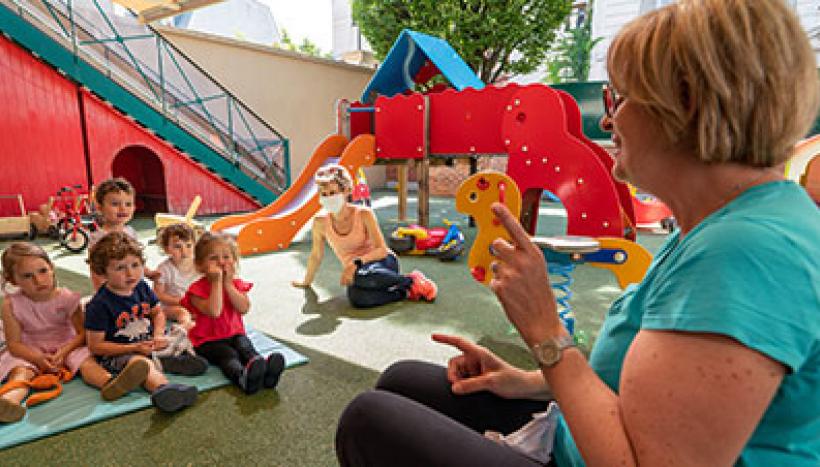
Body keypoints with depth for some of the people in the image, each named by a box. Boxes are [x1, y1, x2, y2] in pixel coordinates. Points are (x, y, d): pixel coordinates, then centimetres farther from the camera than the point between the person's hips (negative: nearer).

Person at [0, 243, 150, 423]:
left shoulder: (66, 298, -11)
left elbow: (82, 333, -8)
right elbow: (15, 343, -10)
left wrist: (64, 351, -26)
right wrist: (39, 358, -27)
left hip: (67, 348, -1)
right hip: (31, 353, 1)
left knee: (85, 358, -29)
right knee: (20, 368, -30)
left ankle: (108, 382, -58)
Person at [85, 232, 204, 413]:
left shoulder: (141, 287, 1)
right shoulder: (99, 305, -16)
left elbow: (157, 312, 16)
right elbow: (95, 346, -14)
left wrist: (158, 335, -4)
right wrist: (135, 348, -21)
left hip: (148, 345, 7)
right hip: (116, 354, -7)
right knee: (141, 362, -37)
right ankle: (163, 387, -66)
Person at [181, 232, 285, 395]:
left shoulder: (237, 284, 7)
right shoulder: (197, 289, -7)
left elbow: (244, 308, -11)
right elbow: (214, 311, -24)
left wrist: (228, 284, -13)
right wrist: (217, 282, -21)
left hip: (235, 333, 4)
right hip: (208, 340, -3)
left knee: (246, 348, -26)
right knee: (228, 355, -31)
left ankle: (264, 370, -56)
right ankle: (242, 376, -62)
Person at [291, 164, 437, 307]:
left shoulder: (364, 214, -9)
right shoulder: (320, 222, -1)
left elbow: (382, 250, -12)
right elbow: (316, 255, 15)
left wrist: (357, 262, -29)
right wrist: (306, 281, 26)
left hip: (382, 262, -2)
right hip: (355, 272, 2)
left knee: (361, 276, -41)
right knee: (356, 297, -36)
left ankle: (411, 280, -16)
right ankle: (406, 292, -17)